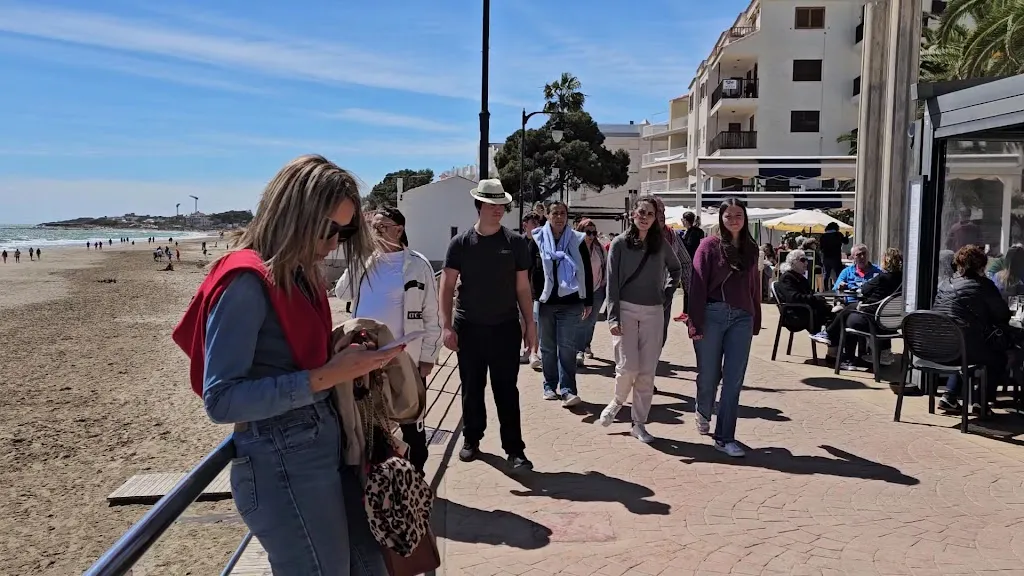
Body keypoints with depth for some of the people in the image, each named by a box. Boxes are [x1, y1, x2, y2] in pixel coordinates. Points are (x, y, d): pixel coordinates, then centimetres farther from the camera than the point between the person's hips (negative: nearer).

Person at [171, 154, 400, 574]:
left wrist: (349, 349, 2)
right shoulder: (245, 282, -15)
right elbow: (221, 401, -20)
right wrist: (326, 377, -24)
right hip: (282, 464, -9)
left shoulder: (301, 276, 11)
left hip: (329, 447, 9)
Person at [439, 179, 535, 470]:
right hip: (469, 327, 0)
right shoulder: (461, 243, -1)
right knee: (472, 388, 11)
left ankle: (514, 450, 8)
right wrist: (446, 325, -10)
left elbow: (523, 287, 4)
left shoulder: (516, 243, 1)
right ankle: (471, 440, 28)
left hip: (505, 327, 0)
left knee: (507, 390, 2)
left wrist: (530, 324, 1)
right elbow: (447, 286, -2)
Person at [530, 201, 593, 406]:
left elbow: (587, 273, 4)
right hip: (545, 302, 1)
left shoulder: (577, 241, 2)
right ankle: (550, 386, 21)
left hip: (570, 303, -1)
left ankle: (568, 390, -3)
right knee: (547, 347, 9)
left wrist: (588, 302, 2)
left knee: (567, 348, -4)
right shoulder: (538, 240, 2)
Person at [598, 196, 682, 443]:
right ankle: (617, 401, 21)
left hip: (653, 312, 3)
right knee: (628, 366, -10)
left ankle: (639, 423, 13)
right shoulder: (620, 244, -2)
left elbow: (676, 269, 25)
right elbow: (612, 283, -5)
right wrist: (613, 317, -12)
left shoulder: (661, 244, 7)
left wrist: (667, 292, 11)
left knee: (647, 371, 2)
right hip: (626, 309, -3)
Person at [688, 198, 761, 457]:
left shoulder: (751, 249, 12)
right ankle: (703, 413, 38)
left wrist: (755, 321, 11)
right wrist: (695, 321, -12)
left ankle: (725, 438, 10)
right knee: (709, 375, 5)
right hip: (713, 314, -3)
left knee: (734, 380, 2)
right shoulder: (710, 245, -1)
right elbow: (698, 284, -6)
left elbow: (754, 287, 14)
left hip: (742, 318, 3)